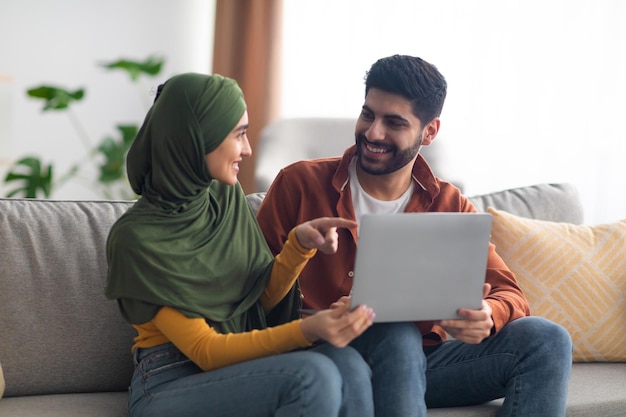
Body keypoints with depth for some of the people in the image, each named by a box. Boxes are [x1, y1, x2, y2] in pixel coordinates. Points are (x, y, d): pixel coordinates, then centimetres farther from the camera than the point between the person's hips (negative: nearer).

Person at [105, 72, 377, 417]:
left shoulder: (227, 195, 5)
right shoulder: (137, 238, -16)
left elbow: (264, 297, 10)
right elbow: (205, 351, -18)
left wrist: (300, 244, -9)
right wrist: (305, 331, -31)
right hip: (170, 385, -6)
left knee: (347, 365, -25)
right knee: (314, 377, -31)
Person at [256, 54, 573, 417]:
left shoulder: (450, 207, 8)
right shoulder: (301, 184, 0)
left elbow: (509, 294, 0)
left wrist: (486, 316, -25)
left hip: (420, 361, 4)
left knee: (546, 339, -17)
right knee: (394, 336, -37)